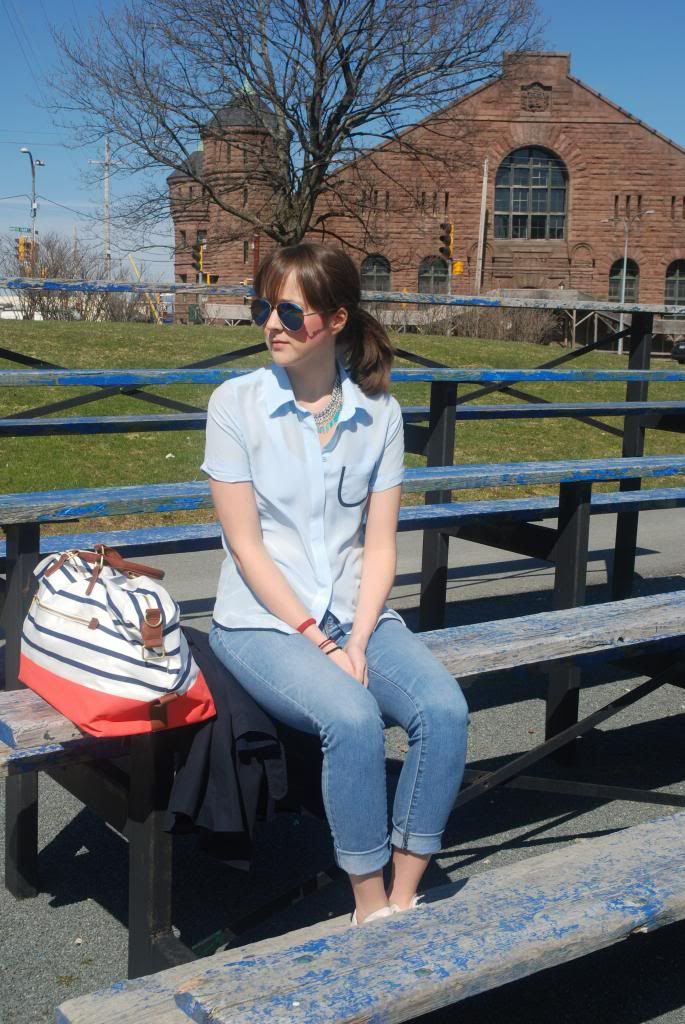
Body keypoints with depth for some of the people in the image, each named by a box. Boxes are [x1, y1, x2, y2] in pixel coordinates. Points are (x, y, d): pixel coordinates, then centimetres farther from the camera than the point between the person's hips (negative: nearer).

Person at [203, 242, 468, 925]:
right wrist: (313, 637, -14)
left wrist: (357, 641, -12)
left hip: (357, 614, 4)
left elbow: (380, 543, 1)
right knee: (353, 718, -30)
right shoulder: (236, 403, -5)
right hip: (262, 619, -3)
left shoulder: (378, 412, 4)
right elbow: (246, 544, -8)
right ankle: (370, 909, -11)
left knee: (444, 709, -22)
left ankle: (403, 901, -7)